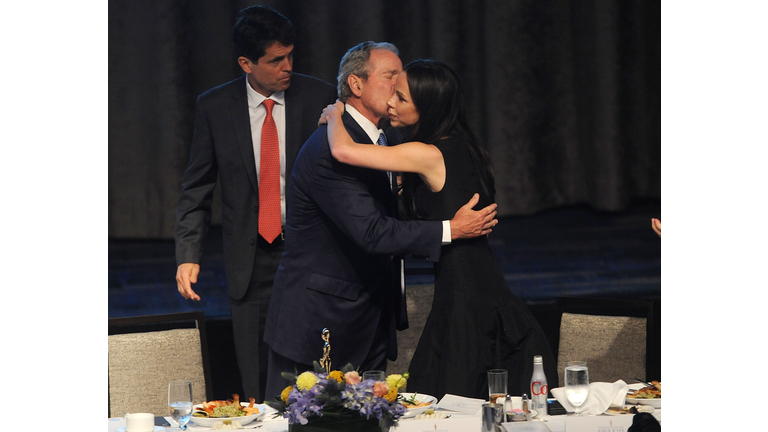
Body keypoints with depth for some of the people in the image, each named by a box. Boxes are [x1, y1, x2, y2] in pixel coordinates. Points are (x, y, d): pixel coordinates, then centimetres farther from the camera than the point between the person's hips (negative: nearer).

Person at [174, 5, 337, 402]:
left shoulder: (319, 98, -2)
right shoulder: (214, 106, 0)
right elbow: (196, 189, 5)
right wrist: (188, 255, -5)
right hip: (251, 261, 1)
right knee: (257, 388, 5)